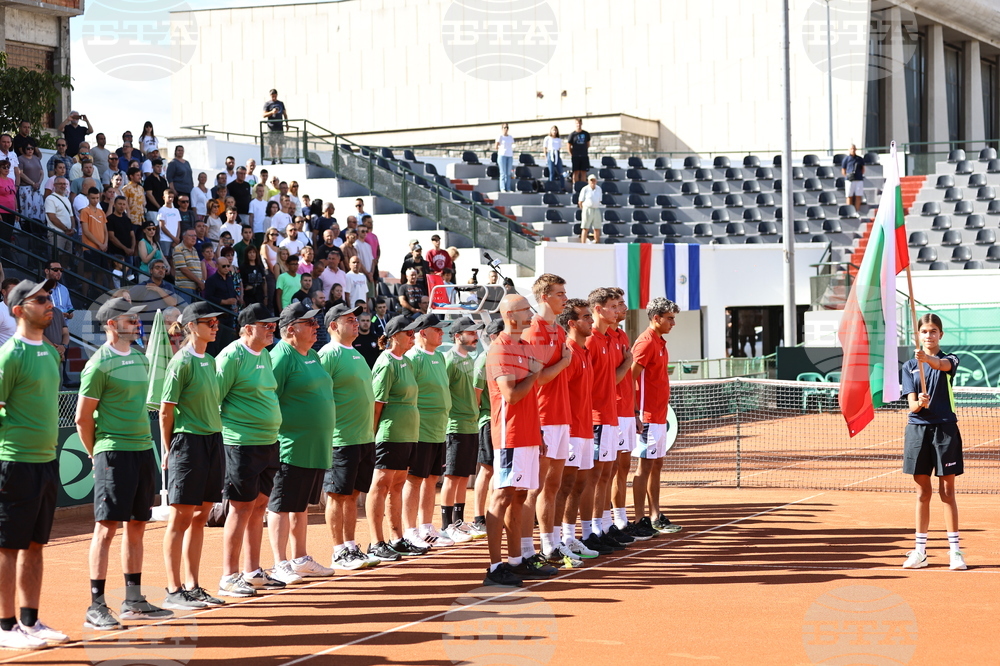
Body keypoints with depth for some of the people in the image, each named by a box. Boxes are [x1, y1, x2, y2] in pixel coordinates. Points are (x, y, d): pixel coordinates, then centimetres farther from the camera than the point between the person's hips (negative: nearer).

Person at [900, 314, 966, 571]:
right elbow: (911, 404, -1)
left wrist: (927, 359, -46)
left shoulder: (949, 360, 2)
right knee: (923, 492, 7)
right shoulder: (909, 366, 8)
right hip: (917, 429, 2)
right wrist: (918, 404, -25)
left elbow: (942, 365, -24)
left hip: (945, 429, -2)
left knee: (947, 491, 0)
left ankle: (955, 549, 5)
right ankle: (920, 550, 12)